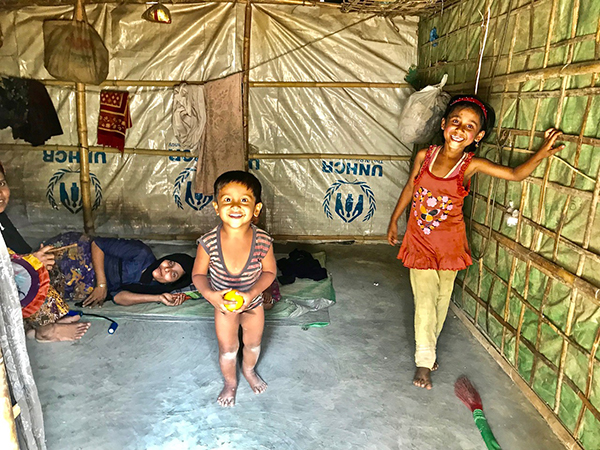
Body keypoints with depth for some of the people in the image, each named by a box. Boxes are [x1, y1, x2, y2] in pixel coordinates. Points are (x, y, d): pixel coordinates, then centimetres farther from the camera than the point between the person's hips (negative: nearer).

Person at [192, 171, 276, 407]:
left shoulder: (262, 241, -29)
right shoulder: (208, 243, -29)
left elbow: (269, 271, -14)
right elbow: (198, 274, -14)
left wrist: (252, 293, -28)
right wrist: (209, 294, -33)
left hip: (253, 303, 1)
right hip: (223, 305, -1)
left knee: (253, 343, 26)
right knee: (227, 348, 21)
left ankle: (249, 370, 60)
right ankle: (230, 383, 52)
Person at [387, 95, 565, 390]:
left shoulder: (472, 165, -12)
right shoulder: (424, 156, -8)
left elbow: (516, 174, -8)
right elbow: (410, 188, 6)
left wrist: (541, 154, -25)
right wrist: (394, 220, 14)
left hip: (448, 243, 0)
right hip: (419, 239, 0)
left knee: (441, 298, 14)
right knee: (424, 299, 1)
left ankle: (429, 346, 38)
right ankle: (424, 360, 16)